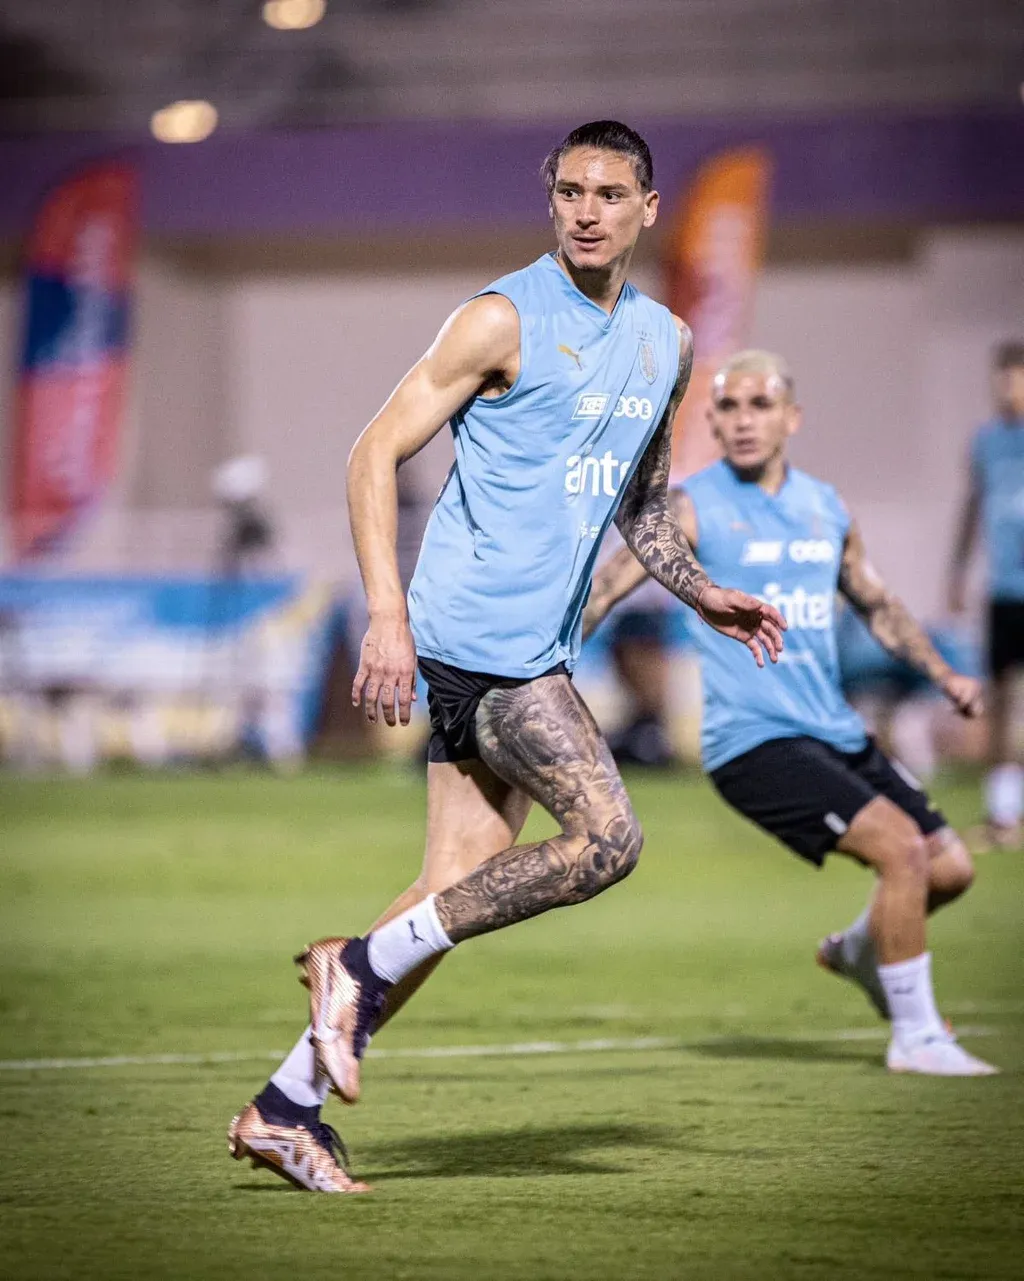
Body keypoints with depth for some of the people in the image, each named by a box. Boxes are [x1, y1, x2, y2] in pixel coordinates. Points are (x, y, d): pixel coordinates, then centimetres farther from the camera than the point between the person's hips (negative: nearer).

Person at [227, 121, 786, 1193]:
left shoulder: (665, 341, 15)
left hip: (538, 647, 8)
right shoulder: (504, 320, -8)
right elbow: (375, 454, -9)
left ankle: (286, 1107, 6)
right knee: (605, 841, -16)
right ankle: (365, 964, -7)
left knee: (463, 887, 2)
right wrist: (387, 614, -18)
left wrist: (703, 595, 15)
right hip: (478, 631, -8)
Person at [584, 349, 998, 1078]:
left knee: (950, 867, 7)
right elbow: (602, 590, -9)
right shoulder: (693, 508, -6)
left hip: (836, 734, 7)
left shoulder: (825, 507, 12)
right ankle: (916, 1035, -8)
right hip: (752, 739, -7)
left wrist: (942, 675, 18)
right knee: (901, 847, -21)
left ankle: (859, 951, 37)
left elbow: (875, 602, 27)